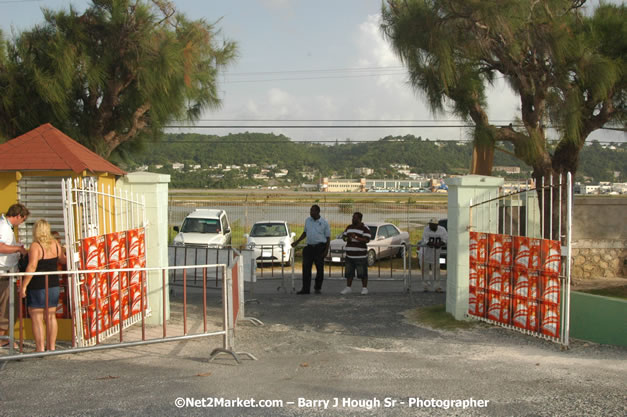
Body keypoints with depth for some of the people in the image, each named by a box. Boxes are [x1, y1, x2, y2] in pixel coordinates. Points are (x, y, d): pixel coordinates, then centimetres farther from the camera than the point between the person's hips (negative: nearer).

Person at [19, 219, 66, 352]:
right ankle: (51, 347, 18)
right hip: (54, 285, 6)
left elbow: (32, 266, -22)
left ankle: (40, 348, 0)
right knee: (51, 317, 12)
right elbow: (63, 260, 17)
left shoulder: (36, 246, -14)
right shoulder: (55, 243, 4)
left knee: (36, 318, 1)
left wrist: (24, 285, -18)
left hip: (38, 286, -6)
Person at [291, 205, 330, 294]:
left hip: (320, 247, -4)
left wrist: (326, 250, -9)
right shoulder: (307, 220, 8)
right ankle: (305, 288, 1)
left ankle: (318, 287, 17)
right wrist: (297, 241, 13)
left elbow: (328, 237, -1)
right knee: (306, 268, -2)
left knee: (320, 268, 2)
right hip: (309, 247, 4)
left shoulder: (324, 223, -4)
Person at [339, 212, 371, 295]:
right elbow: (343, 236, 18)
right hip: (349, 255, 6)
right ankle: (348, 288, 17)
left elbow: (367, 240, -14)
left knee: (362, 273, -1)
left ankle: (364, 288, 8)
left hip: (360, 255, -6)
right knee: (348, 272, 9)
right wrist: (346, 238, -5)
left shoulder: (365, 228, -5)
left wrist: (356, 237, -22)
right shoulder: (349, 227, 14)